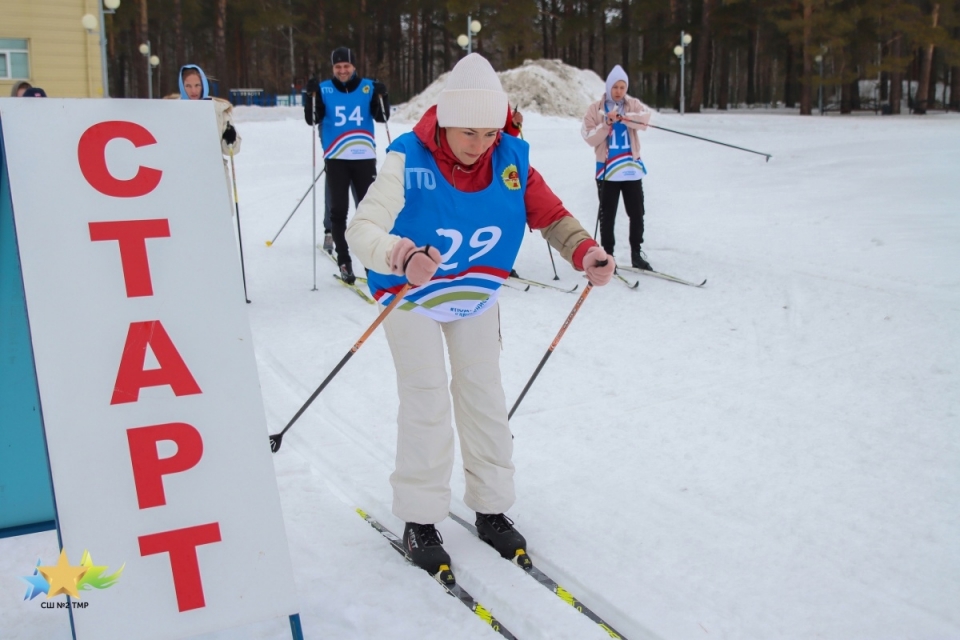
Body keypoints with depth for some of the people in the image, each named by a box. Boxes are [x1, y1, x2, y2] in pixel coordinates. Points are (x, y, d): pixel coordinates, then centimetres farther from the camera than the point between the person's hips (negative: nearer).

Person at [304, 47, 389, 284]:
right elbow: (312, 119, -5)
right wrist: (311, 95, -20)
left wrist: (381, 96, -19)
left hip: (365, 157, 1)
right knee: (338, 210, 1)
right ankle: (344, 261, 7)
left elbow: (382, 117, -2)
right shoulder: (324, 89, 0)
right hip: (336, 158, -1)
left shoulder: (368, 87, 2)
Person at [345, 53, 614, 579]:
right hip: (410, 292, -4)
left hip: (477, 290, 4)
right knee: (427, 400, -8)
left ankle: (491, 508, 23)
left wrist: (583, 252, -31)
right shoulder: (409, 161, -29)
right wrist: (402, 258, -60)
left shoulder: (512, 159, -18)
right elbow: (362, 229, -38)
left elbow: (549, 215, -10)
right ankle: (419, 521, 7)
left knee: (484, 394, 8)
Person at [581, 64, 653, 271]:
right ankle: (607, 255, 15)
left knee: (637, 214, 9)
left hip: (632, 168, 2)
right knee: (607, 216, 5)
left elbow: (645, 118, -16)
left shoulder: (634, 105, 5)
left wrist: (622, 117, -30)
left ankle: (637, 254, 21)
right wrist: (607, 123, -20)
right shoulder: (596, 109, 0)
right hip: (608, 170, -2)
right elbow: (590, 138, -7)